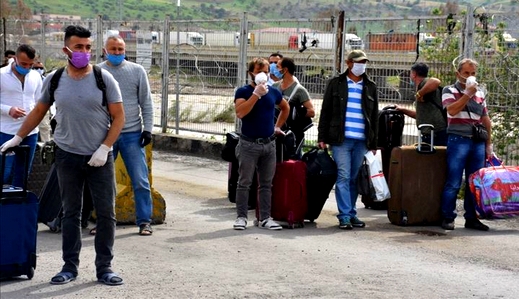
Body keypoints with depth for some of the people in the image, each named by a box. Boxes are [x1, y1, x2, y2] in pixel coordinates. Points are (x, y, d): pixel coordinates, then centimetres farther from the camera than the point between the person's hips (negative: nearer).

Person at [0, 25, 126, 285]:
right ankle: (70, 266, 17)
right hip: (67, 156, 1)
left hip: (100, 157, -1)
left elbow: (118, 117, -3)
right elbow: (38, 112, 15)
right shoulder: (54, 80, 2)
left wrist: (104, 148, -12)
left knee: (106, 213, 1)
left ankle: (104, 267, 11)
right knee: (70, 213, 8)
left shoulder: (104, 79, -4)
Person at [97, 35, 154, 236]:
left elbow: (146, 103, 6)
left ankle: (144, 221, 7)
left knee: (140, 180, -1)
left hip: (132, 134, 0)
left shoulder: (137, 71, 4)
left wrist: (147, 129, -1)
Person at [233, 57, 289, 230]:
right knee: (244, 183, -1)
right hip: (249, 144, -4)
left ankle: (264, 218, 14)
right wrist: (256, 94, -21)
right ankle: (241, 217, 7)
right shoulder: (243, 91, -5)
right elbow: (240, 113, -22)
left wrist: (278, 126, 20)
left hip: (269, 144, 5)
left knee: (266, 183, 8)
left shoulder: (273, 92, 9)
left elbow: (285, 108, 28)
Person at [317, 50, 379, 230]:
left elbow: (374, 116, 16)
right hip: (341, 139, -2)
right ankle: (345, 216, -7)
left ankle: (351, 213, 13)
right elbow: (325, 111, 7)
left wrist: (374, 143, 11)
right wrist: (322, 137, -1)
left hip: (362, 141, 3)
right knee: (343, 177, -8)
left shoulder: (370, 87, 14)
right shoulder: (336, 83, 7)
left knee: (355, 179, 5)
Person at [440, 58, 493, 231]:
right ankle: (448, 217, 2)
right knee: (453, 183, -5)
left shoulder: (480, 93, 17)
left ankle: (471, 218, 13)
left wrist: (489, 143, 16)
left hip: (478, 142, 5)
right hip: (458, 140, -5)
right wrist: (468, 93, -15)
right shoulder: (450, 91, 3)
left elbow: (485, 119, 20)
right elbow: (451, 110, -16)